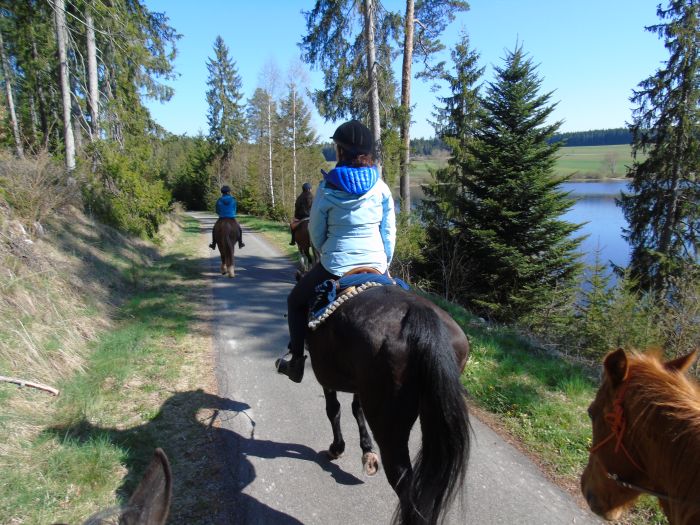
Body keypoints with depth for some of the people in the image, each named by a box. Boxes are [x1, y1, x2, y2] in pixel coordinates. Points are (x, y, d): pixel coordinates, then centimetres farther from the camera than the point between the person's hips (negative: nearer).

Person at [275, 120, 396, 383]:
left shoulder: (327, 188, -8)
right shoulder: (381, 187, -1)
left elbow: (316, 232, 1)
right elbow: (389, 232, 2)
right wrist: (384, 263, 14)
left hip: (335, 267, -3)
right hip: (376, 266, 3)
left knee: (296, 301, 24)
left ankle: (296, 362, 25)